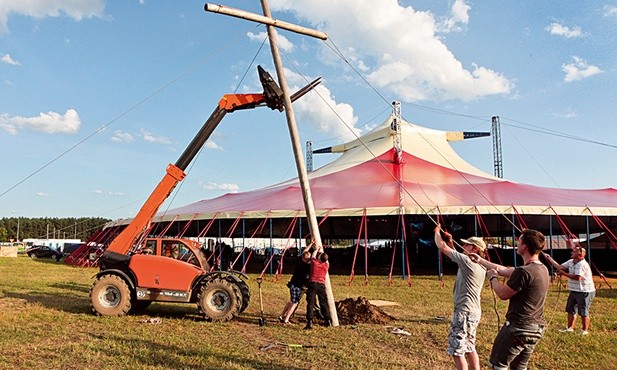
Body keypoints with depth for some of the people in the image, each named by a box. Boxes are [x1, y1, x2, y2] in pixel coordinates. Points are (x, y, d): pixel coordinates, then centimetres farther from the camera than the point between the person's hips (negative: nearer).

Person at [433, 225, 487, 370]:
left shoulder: (467, 261, -17)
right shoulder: (479, 265, 10)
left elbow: (441, 246, -12)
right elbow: (456, 257, 26)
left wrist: (437, 232, 5)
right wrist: (450, 242, 16)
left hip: (464, 311, -10)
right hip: (474, 311, 10)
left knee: (456, 350, -3)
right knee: (469, 348, 19)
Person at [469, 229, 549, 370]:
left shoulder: (524, 272, -25)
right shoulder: (542, 269, 6)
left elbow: (502, 294, -14)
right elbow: (504, 270, 15)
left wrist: (492, 277, 4)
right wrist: (481, 260, 21)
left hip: (518, 328, -9)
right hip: (536, 330, 9)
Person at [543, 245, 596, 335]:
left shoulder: (582, 264, -22)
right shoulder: (570, 262, 7)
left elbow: (577, 277, -30)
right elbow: (559, 267, 9)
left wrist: (564, 273, -22)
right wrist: (549, 258, 4)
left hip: (584, 292, -10)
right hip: (574, 291, 10)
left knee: (583, 312, 1)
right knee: (570, 310, 15)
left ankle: (585, 331, 14)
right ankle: (570, 328, 27)